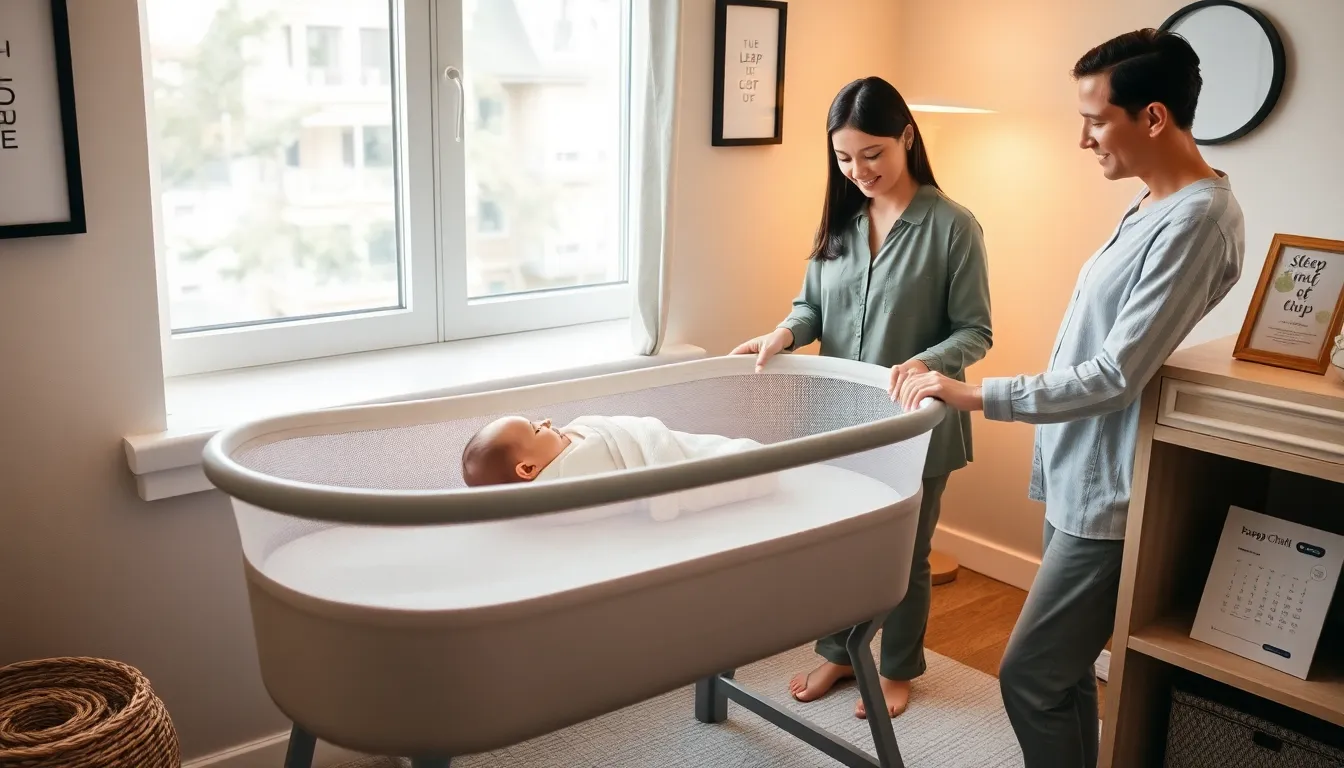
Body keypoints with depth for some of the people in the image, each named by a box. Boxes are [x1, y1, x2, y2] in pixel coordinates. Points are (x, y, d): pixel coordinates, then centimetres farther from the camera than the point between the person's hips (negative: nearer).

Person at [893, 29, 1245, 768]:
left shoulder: (1197, 219, -19)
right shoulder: (1154, 203, 11)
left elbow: (1115, 376, -23)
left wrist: (976, 394, -19)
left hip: (1108, 494, -9)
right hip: (1079, 479, 9)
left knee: (1029, 678, -5)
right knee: (1064, 672, 16)